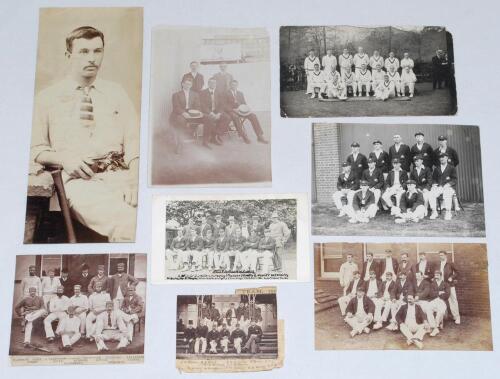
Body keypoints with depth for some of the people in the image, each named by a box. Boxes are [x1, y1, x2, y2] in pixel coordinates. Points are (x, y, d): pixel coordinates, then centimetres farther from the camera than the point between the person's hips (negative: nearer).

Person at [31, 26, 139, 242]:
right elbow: (36, 150, 14)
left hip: (121, 175, 3)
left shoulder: (116, 93, 19)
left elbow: (133, 145, 9)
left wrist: (135, 181, -9)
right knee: (127, 225, -33)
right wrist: (63, 158, -8)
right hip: (80, 180, -2)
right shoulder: (47, 98, 14)